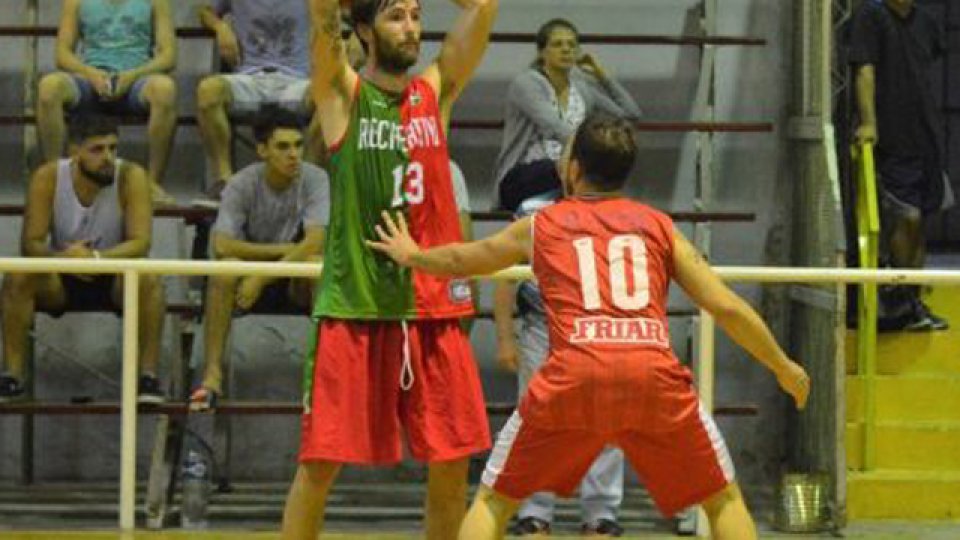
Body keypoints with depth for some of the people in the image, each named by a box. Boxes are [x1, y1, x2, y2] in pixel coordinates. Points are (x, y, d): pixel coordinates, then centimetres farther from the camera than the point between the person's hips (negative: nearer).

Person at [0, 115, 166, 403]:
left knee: (147, 279, -34)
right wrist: (60, 257, -40)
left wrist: (96, 257, -45)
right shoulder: (47, 178, -15)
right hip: (61, 282, 1)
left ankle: (148, 374, -24)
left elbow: (140, 243, -26)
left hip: (114, 278, -1)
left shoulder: (131, 177, -19)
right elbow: (30, 243, -17)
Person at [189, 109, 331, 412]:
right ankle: (212, 376, -30)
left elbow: (314, 243, -25)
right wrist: (284, 249, -21)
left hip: (297, 283, 0)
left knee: (318, 265, -34)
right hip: (251, 274, 0)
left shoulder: (315, 180, -12)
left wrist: (262, 278, -31)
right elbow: (222, 245, -22)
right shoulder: (242, 185, -11)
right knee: (225, 269, -33)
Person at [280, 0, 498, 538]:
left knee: (452, 462, 5)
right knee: (321, 461, -3)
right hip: (353, 306, -3)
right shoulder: (343, 93, 1)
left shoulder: (437, 90, 10)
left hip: (435, 306, 4)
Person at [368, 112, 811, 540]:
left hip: (574, 376, -1)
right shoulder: (657, 225, 22)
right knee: (723, 500, 18)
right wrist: (784, 368, 33)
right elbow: (728, 308, 20)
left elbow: (461, 260, 41)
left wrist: (411, 255, 62)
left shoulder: (540, 227, 23)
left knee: (494, 501, 17)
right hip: (654, 375, 1)